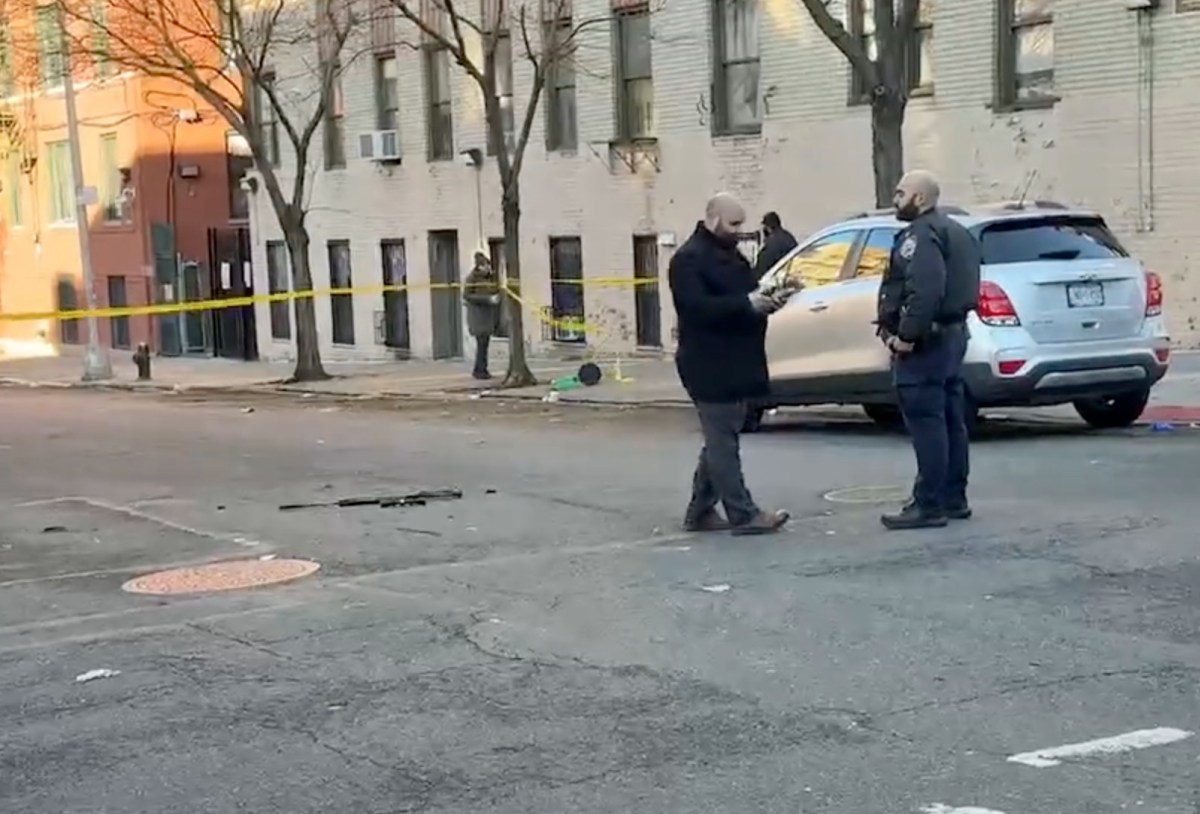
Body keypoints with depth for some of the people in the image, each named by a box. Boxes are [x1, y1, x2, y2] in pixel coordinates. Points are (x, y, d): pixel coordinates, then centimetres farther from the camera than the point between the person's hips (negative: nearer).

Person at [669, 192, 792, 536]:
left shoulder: (730, 255, 19)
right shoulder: (689, 259, -11)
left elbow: (742, 296, 25)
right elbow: (699, 307, -23)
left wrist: (766, 300, 3)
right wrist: (747, 303, -27)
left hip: (733, 365, 10)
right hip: (709, 366, -10)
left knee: (720, 440, 13)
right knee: (722, 441, -8)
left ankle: (700, 512, 20)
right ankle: (743, 515, -9)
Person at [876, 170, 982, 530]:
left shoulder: (921, 235, -15)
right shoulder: (952, 231, 19)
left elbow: (925, 291, -28)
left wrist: (907, 335, -25)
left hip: (925, 341, -11)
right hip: (952, 333, 11)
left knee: (926, 423, -9)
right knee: (951, 420, 13)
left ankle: (928, 504, -9)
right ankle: (953, 498, 19)